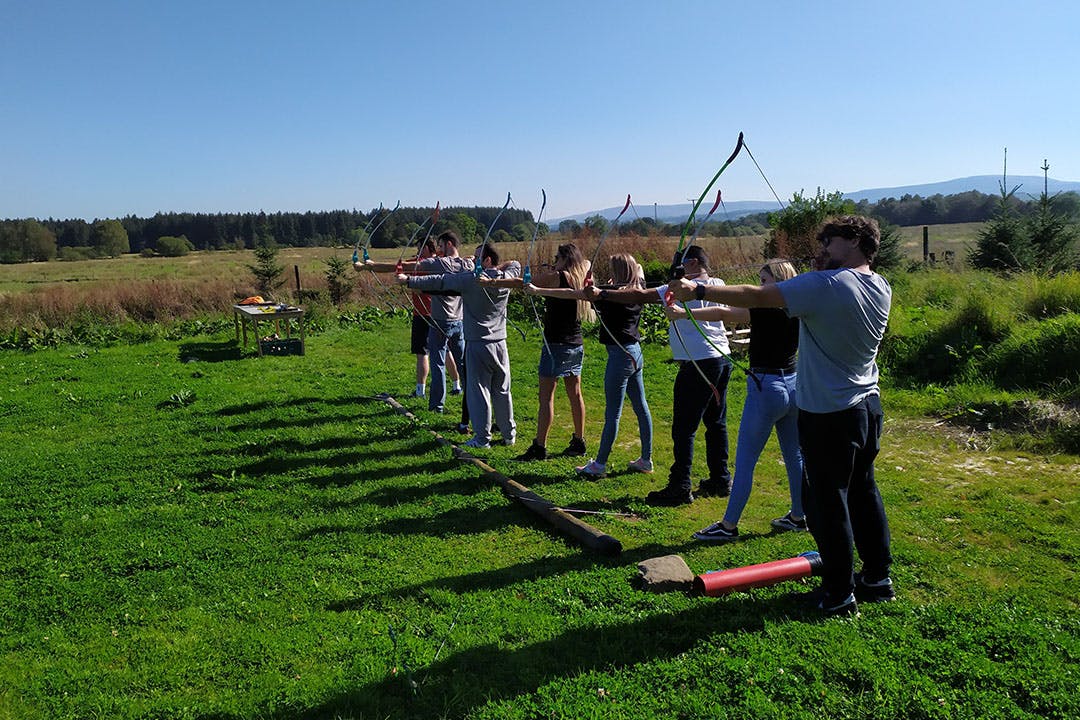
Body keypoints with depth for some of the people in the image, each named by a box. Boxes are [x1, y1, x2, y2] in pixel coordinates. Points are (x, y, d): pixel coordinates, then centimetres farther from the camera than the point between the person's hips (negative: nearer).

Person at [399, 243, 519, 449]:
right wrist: (497, 268, 20)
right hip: (500, 344, 5)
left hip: (477, 345, -5)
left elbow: (438, 281, -6)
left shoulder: (470, 279, -10)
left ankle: (482, 438, 5)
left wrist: (408, 280, 1)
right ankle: (509, 435, 21)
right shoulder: (505, 278, 4)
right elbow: (516, 264, 28)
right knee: (502, 391, 13)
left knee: (478, 391, 2)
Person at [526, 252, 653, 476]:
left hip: (620, 355, -9)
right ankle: (646, 460, 23)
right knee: (641, 408, 13)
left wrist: (538, 290, -13)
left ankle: (599, 464, 6)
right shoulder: (637, 290, 6)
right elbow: (639, 271, 33)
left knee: (612, 413, -3)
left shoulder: (613, 292, -15)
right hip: (635, 352, 9)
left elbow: (572, 294, -16)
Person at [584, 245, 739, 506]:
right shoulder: (718, 285, 10)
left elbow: (640, 296, -14)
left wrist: (601, 294, -12)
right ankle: (720, 480, 24)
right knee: (716, 423, 16)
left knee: (683, 428, -5)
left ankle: (679, 488, -3)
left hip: (698, 364, -8)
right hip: (722, 359, 9)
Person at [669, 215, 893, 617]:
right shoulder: (881, 289, 4)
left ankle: (839, 594, 14)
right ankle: (878, 579, 32)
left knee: (827, 502, 3)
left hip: (828, 415, -8)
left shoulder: (825, 285, -20)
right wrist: (824, 271, 6)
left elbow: (756, 298, -21)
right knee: (862, 493, 19)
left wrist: (697, 292, -16)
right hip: (868, 407, 8)